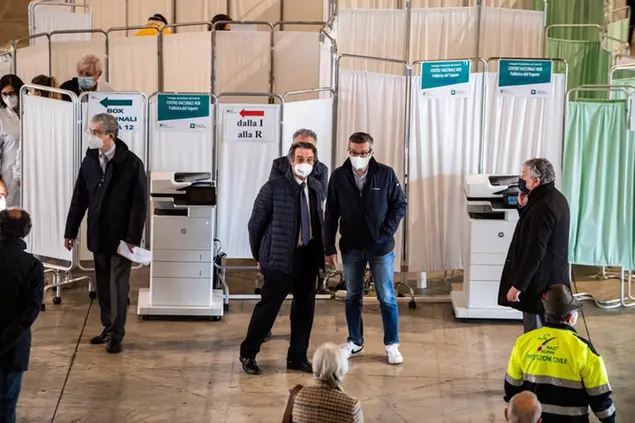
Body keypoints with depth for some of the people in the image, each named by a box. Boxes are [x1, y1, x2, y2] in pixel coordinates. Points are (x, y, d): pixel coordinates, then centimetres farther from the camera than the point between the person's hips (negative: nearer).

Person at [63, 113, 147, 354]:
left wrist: (133, 237, -16)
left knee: (118, 286, 0)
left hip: (120, 236, -5)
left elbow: (140, 203, -12)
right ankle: (108, 327, 25)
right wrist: (70, 232, 8)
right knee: (103, 286, 12)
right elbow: (79, 199, 8)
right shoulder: (89, 161, 2)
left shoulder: (131, 163, -13)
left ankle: (116, 335, 8)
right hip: (98, 235, 5)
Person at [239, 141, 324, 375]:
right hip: (281, 257, -5)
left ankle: (297, 357, 23)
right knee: (268, 306, 0)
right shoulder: (274, 187, -9)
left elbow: (319, 220, 13)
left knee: (305, 308, 10)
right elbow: (255, 224, -3)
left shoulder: (316, 187, 7)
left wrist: (321, 251, 8)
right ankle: (248, 354, 15)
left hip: (309, 256, 5)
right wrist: (260, 255, 2)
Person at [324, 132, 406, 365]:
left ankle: (392, 344, 14)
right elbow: (331, 215, 0)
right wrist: (329, 248, -1)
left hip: (381, 248, -2)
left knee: (387, 298, 3)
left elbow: (400, 205, 0)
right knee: (353, 297, 12)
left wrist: (388, 231, -12)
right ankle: (355, 342, 25)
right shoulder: (338, 176, -5)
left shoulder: (386, 174, -9)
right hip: (351, 248, 2)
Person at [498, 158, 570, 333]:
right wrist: (524, 206, 4)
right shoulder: (554, 198, 8)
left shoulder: (543, 207, -24)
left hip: (540, 280, -10)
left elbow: (534, 251, -26)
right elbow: (532, 229, 20)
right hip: (552, 276, 10)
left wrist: (518, 285, -23)